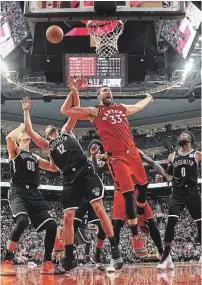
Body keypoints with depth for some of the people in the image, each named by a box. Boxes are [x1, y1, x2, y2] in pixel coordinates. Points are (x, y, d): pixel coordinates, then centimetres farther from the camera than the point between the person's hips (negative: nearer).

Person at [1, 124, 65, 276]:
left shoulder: (35, 157, 27)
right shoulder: (15, 150, 10)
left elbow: (54, 168, 25)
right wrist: (23, 125, 4)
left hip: (34, 194, 6)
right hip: (18, 192, -6)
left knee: (52, 225, -7)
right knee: (22, 220, -34)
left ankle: (47, 264, 6)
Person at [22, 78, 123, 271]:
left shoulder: (66, 131, 23)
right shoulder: (47, 145, 24)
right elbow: (30, 131, 17)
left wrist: (74, 91, 3)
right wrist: (26, 111, 24)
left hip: (86, 173, -2)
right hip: (70, 180, 2)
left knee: (99, 208, -11)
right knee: (68, 217, -3)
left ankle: (115, 250, -9)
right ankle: (69, 258, 7)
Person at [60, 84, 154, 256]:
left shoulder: (122, 108, 20)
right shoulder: (94, 112, 3)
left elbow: (138, 106, 42)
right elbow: (65, 111, -3)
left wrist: (148, 98, 58)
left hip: (132, 152, 7)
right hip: (116, 157, -6)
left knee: (143, 186, 18)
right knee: (129, 194, -10)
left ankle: (141, 219, 44)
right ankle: (136, 237, -1)